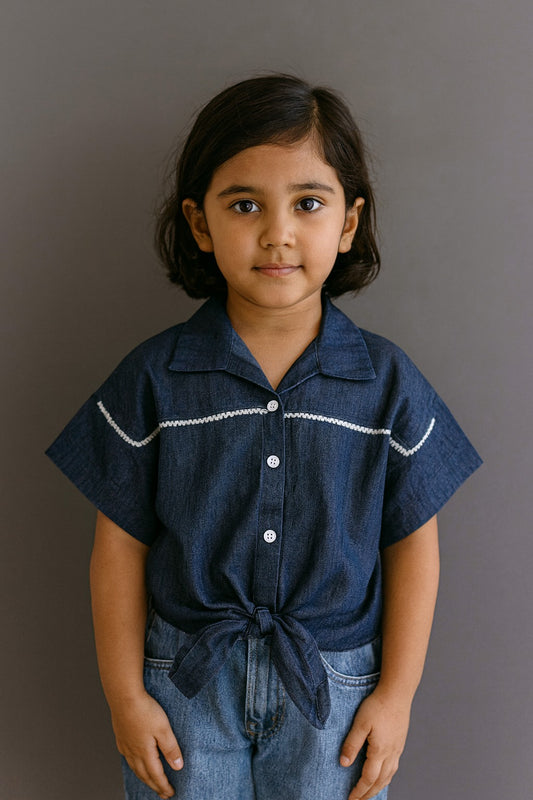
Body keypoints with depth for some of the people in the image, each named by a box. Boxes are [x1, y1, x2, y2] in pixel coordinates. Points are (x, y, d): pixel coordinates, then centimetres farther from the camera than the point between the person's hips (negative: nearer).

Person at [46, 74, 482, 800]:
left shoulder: (387, 382, -8)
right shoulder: (155, 378, -9)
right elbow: (121, 548, -4)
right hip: (186, 682, 0)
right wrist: (125, 695, -2)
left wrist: (396, 693, -1)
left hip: (334, 687, 1)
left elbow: (413, 545, -1)